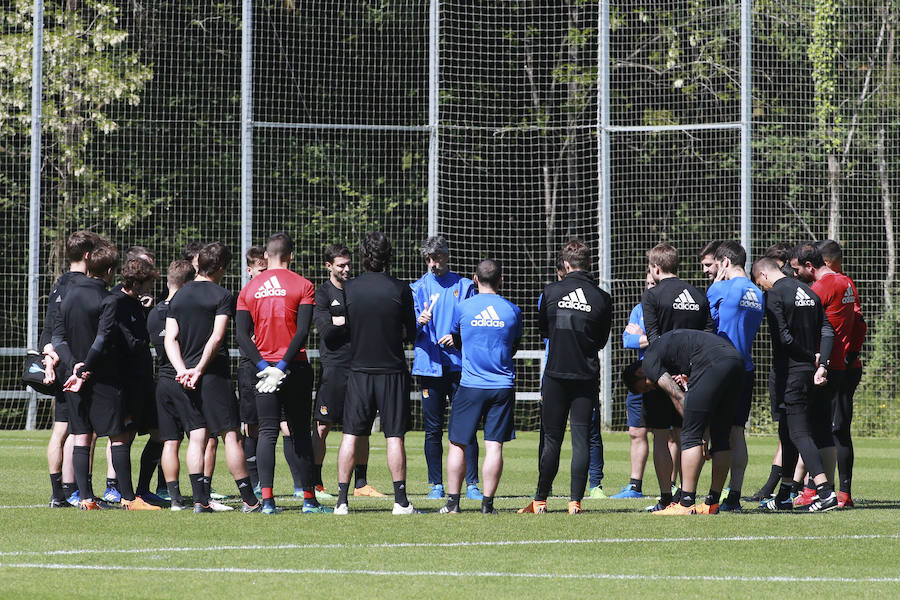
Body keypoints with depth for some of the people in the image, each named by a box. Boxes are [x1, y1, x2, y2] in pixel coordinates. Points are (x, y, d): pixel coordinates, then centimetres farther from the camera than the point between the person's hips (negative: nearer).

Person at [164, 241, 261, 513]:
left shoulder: (179, 296, 12)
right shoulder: (222, 296, -5)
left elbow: (170, 339, 4)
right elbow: (216, 338, -14)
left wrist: (182, 369, -5)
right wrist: (199, 370, -12)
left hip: (186, 376, 5)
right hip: (214, 374, -5)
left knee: (196, 437, 5)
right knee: (230, 434, -2)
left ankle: (200, 499, -4)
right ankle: (249, 500, -1)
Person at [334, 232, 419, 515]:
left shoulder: (349, 288, -3)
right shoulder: (401, 290, -7)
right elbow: (410, 333, 2)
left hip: (359, 371, 1)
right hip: (393, 371, -1)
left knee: (350, 435, 6)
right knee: (394, 436, 2)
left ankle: (342, 500, 3)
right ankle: (401, 501, 1)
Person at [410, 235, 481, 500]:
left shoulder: (464, 286, 9)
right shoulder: (419, 287, 10)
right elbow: (410, 327, 2)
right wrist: (420, 321, -21)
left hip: (460, 365, -1)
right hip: (429, 366, 1)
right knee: (433, 429, 3)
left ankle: (472, 484, -2)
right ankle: (436, 485, 11)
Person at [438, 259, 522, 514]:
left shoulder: (462, 308, -2)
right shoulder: (512, 310, 2)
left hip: (471, 385, -1)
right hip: (503, 385, 1)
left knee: (458, 444, 8)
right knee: (494, 446, 0)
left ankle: (453, 501, 7)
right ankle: (487, 503, -3)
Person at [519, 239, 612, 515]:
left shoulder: (551, 292, -4)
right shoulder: (602, 298, -2)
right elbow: (602, 340, 10)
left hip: (556, 375, 0)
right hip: (587, 376, 0)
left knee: (551, 440, 6)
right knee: (581, 440, 3)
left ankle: (540, 500, 9)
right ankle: (575, 501, -1)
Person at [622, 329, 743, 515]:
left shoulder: (649, 361, 9)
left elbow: (678, 397, 1)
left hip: (712, 363, -9)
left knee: (690, 435, -4)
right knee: (720, 437, 14)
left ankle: (686, 505, -8)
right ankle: (712, 503, 17)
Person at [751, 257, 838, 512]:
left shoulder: (774, 295, -10)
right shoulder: (809, 293, 13)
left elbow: (783, 337, -16)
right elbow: (827, 331, 6)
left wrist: (812, 356, -4)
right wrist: (820, 363, -1)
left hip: (789, 374, -8)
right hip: (809, 374, 8)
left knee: (799, 433, -9)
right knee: (787, 432, 17)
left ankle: (825, 491, -20)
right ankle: (784, 496, 22)